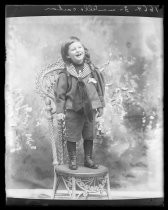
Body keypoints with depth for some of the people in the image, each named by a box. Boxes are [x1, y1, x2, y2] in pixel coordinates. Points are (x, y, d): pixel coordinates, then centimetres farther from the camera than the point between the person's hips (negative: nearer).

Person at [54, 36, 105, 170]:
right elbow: (60, 93, -4)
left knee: (89, 135, 13)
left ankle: (88, 159, 29)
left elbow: (100, 88, 9)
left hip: (90, 109, 3)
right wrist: (60, 110, -6)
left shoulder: (92, 70, 2)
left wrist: (100, 106, 9)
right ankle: (73, 160, 23)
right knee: (72, 136, 6)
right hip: (73, 110, -3)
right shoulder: (65, 74, -7)